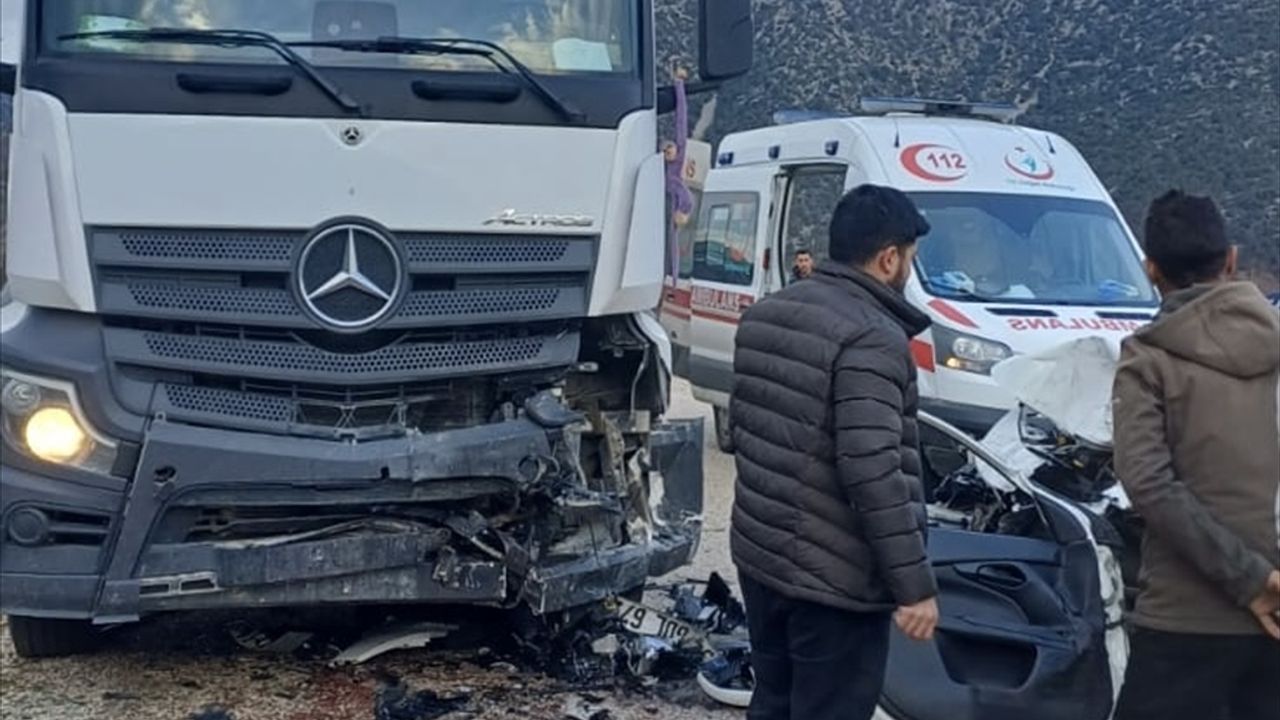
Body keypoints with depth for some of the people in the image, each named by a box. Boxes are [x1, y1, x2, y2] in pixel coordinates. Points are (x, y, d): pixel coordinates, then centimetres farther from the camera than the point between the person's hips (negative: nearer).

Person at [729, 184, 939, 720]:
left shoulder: (765, 314, 8)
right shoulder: (871, 338, -20)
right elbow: (874, 473, -25)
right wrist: (914, 583, -19)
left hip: (758, 554, 9)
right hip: (834, 578, -8)